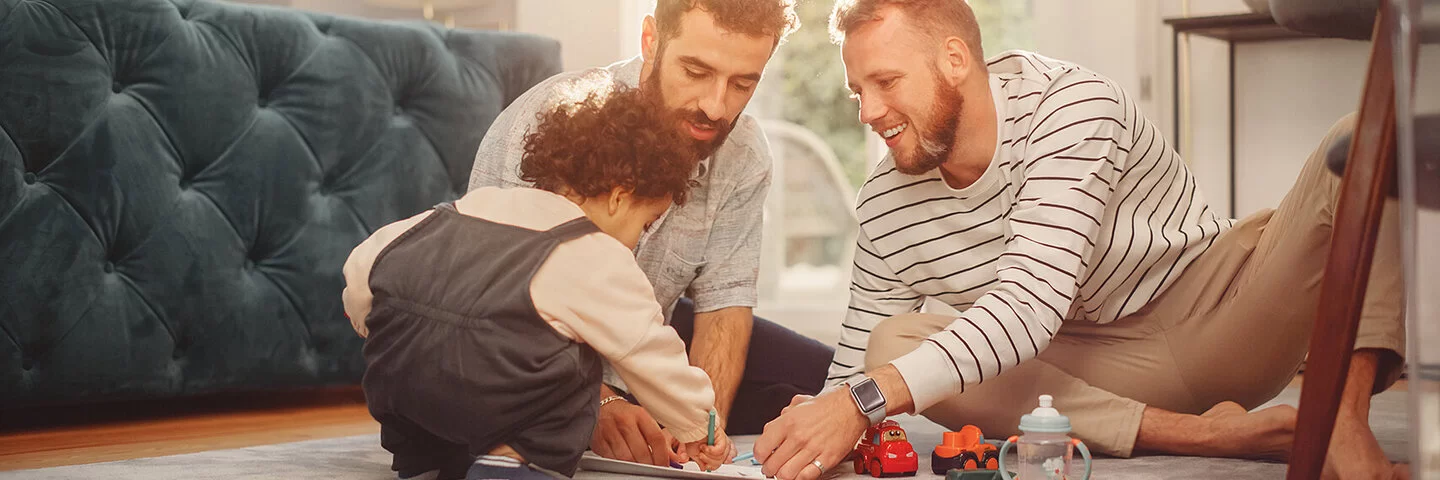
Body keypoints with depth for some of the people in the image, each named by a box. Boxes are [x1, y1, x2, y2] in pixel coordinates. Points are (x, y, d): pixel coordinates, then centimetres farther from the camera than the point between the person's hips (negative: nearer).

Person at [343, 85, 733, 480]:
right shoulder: (599, 261, 4)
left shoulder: (468, 208, 23)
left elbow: (365, 262, 23)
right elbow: (652, 356, 8)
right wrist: (699, 428, 22)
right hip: (491, 398, -8)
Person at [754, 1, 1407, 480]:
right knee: (893, 342, -24)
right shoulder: (885, 209, -6)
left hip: (1221, 317, -3)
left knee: (1362, 139, -24)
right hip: (1108, 374, 4)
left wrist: (865, 400, -44)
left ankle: (1344, 420, -38)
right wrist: (815, 423, -26)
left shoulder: (1071, 105, -22)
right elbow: (854, 378, 0)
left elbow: (1031, 305, -34)